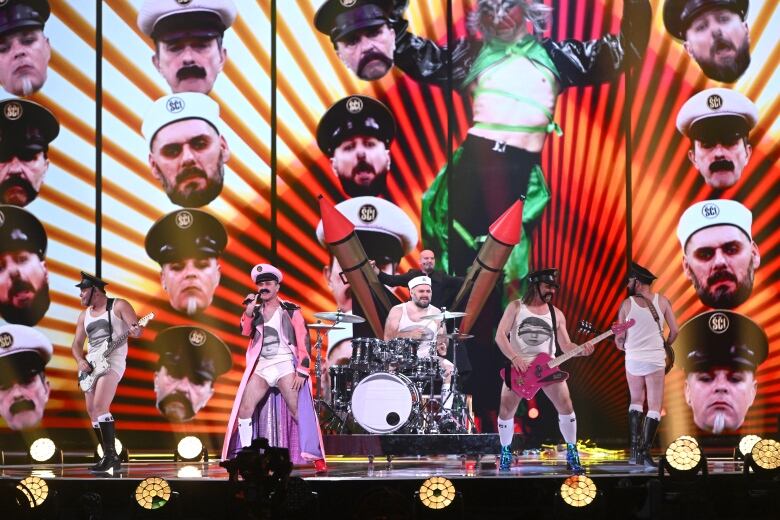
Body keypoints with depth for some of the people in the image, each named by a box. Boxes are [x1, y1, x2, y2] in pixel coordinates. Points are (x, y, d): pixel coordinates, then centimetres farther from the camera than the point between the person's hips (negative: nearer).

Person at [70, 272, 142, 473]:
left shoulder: (119, 306, -2)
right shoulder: (84, 315, 17)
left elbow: (137, 328, -9)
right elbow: (77, 344, 16)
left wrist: (135, 331, -33)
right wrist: (80, 360, -3)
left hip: (113, 361, -8)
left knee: (100, 407, -21)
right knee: (92, 411, 5)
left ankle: (110, 455, -19)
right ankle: (111, 457, 10)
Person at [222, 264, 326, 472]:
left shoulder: (291, 311, 3)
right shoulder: (254, 311, 14)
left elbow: (303, 341, -2)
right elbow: (245, 331, -2)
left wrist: (302, 371, -11)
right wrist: (249, 310, -16)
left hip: (285, 365, -4)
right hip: (260, 367, 4)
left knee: (299, 411, -10)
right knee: (244, 409, -8)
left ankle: (316, 458, -7)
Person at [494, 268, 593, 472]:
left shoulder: (556, 314, 7)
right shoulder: (515, 307, -1)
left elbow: (565, 345, 6)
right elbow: (500, 336, -8)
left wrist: (582, 350, -15)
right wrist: (514, 358, -20)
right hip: (518, 366, -2)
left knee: (565, 406, -10)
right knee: (506, 410, -5)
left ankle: (572, 452, 3)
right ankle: (506, 452, 16)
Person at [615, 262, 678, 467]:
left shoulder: (627, 303, -3)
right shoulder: (662, 300, -1)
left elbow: (619, 337, 0)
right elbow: (674, 331, 0)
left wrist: (621, 346, 22)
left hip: (633, 360, 1)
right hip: (655, 360, -1)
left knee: (636, 401, 20)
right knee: (654, 407, 6)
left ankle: (635, 447, 9)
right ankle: (645, 450, -7)